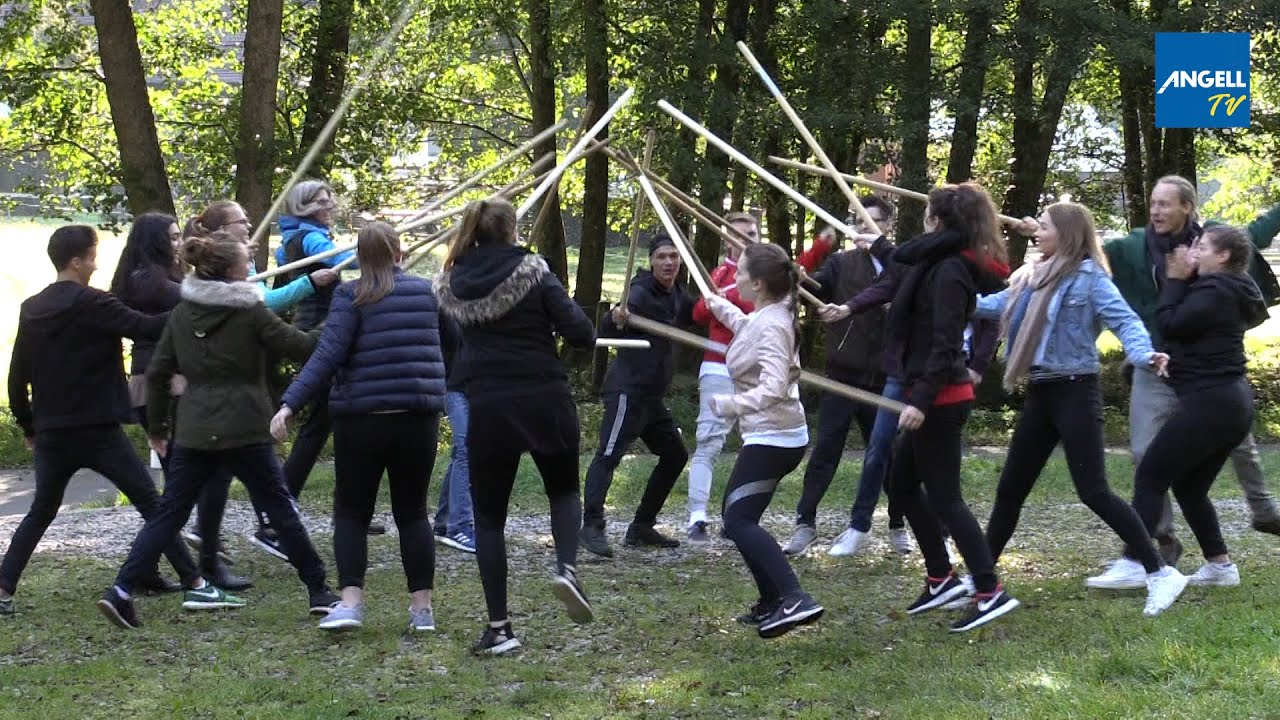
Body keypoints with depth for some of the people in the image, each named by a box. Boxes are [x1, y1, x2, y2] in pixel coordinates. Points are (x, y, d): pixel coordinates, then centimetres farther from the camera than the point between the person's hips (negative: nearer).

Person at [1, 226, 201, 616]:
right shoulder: (93, 305, -12)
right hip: (99, 430, -5)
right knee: (150, 500, 5)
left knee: (41, 511, 17)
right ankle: (191, 577, 7)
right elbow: (146, 328, -18)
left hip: (52, 433, 5)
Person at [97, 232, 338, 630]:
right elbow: (300, 347, -4)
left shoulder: (182, 313, 7)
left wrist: (157, 427, 17)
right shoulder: (250, 312, -7)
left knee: (168, 512, 6)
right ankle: (318, 590, 16)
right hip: (244, 432, -4)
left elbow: (157, 372, 8)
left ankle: (122, 590, -6)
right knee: (280, 508, 8)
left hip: (193, 433, 4)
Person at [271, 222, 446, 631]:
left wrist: (289, 404, -17)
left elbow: (328, 355, -15)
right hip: (418, 417, 3)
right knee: (412, 511, 12)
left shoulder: (352, 297, -6)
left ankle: (350, 602, -5)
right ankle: (422, 607, 9)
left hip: (362, 418, -3)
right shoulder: (425, 292, 7)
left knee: (352, 512, 9)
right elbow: (450, 344, 23)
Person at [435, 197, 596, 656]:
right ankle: (567, 567, -5)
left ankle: (498, 628, 5)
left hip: (488, 407, 1)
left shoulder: (453, 282, 2)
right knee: (564, 489, 23)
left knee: (489, 515, 10)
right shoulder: (533, 272, -6)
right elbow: (579, 332, -12)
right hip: (545, 401, -1)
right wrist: (585, 333, 10)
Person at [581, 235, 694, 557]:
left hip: (652, 395, 9)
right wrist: (616, 319, -49)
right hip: (627, 390, -9)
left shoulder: (676, 297, 11)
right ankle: (592, 527, -25)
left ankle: (642, 527, 18)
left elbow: (693, 316, 33)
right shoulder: (642, 294, -14)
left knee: (675, 455, 13)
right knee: (608, 455, -18)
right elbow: (606, 332, -26)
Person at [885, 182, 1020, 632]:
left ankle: (991, 592, -6)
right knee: (903, 484, 19)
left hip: (939, 398, -10)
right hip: (937, 396, 10)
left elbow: (943, 343, -25)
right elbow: (905, 256, 29)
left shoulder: (950, 270, -19)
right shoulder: (942, 263, 9)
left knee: (944, 497, -6)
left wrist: (921, 400, -28)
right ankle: (941, 579, 25)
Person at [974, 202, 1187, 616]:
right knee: (1010, 489, 12)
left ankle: (1160, 574, -5)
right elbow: (998, 305, 26)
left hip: (1075, 392, -8)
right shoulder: (1036, 278, 11)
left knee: (1093, 492, -12)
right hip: (1040, 395, 8)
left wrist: (1144, 354, -39)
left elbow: (1124, 319, -20)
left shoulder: (1088, 275, -11)